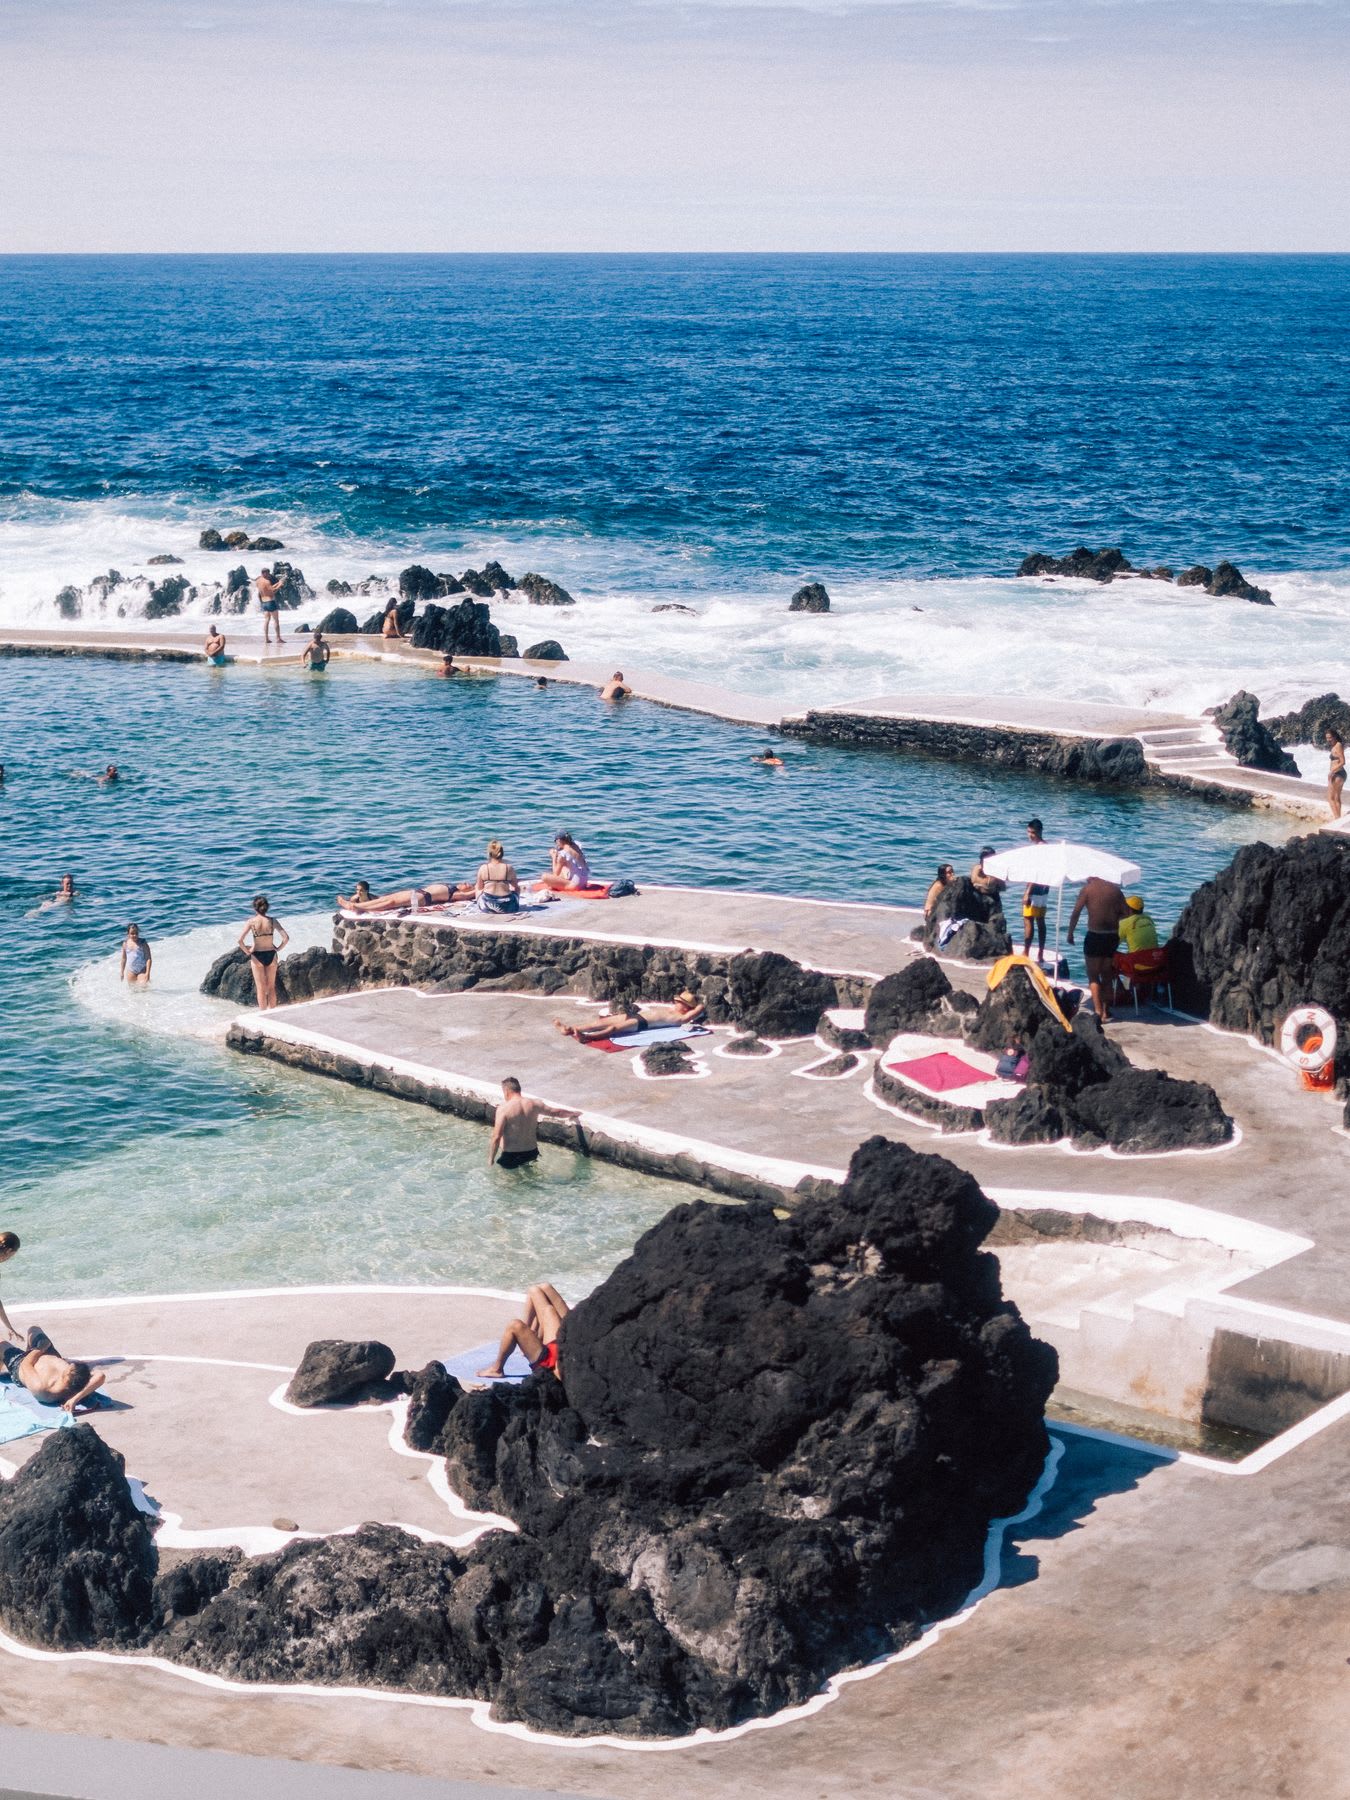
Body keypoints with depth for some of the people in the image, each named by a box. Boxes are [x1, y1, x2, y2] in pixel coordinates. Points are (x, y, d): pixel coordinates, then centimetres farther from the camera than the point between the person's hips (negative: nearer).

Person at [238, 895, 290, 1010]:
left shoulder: (252, 922, -11)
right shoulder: (272, 921, -7)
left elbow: (240, 940, -17)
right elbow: (286, 938, -13)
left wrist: (247, 951, -2)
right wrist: (277, 949, 2)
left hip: (257, 957, -2)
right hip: (271, 955, 2)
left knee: (261, 988, 8)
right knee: (271, 987, 16)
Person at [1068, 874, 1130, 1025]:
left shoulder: (1088, 888, -3)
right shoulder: (1115, 889, 8)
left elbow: (1075, 912, -8)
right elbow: (1126, 913, 8)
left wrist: (1070, 933, 1)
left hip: (1094, 936, -4)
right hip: (1112, 937, 4)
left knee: (1093, 977, 2)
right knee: (1107, 976, 17)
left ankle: (1098, 1011, -12)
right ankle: (1106, 1012, 20)